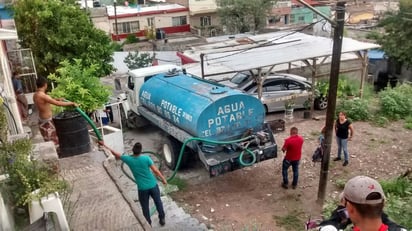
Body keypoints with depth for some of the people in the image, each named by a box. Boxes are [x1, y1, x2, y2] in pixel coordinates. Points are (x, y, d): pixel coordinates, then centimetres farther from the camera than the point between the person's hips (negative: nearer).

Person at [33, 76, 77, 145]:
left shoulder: (35, 95, 4)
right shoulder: (43, 96, -25)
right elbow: (58, 104, -26)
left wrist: (57, 99, 20)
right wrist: (72, 103, -17)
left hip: (43, 121, 10)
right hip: (46, 123, -10)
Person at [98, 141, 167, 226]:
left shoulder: (128, 159, -11)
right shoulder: (146, 158, -15)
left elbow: (115, 153, 1)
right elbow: (155, 171, -11)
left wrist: (104, 145, 13)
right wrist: (163, 179, 4)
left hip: (142, 188, 0)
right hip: (153, 185, 1)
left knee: (145, 206, 18)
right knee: (158, 202, 23)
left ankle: (148, 224, 31)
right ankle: (162, 219, 37)